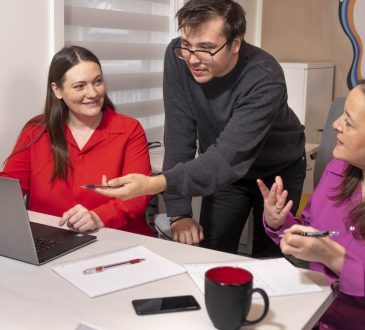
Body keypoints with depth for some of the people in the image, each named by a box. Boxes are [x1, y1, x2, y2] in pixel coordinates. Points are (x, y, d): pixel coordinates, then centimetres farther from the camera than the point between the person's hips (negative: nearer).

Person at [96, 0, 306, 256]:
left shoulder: (265, 78, -33)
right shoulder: (178, 57, -23)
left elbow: (230, 156, -41)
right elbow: (179, 135, -22)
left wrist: (156, 183, -54)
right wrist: (179, 211, -26)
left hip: (278, 171, -2)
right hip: (225, 170, 3)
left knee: (269, 261, 5)